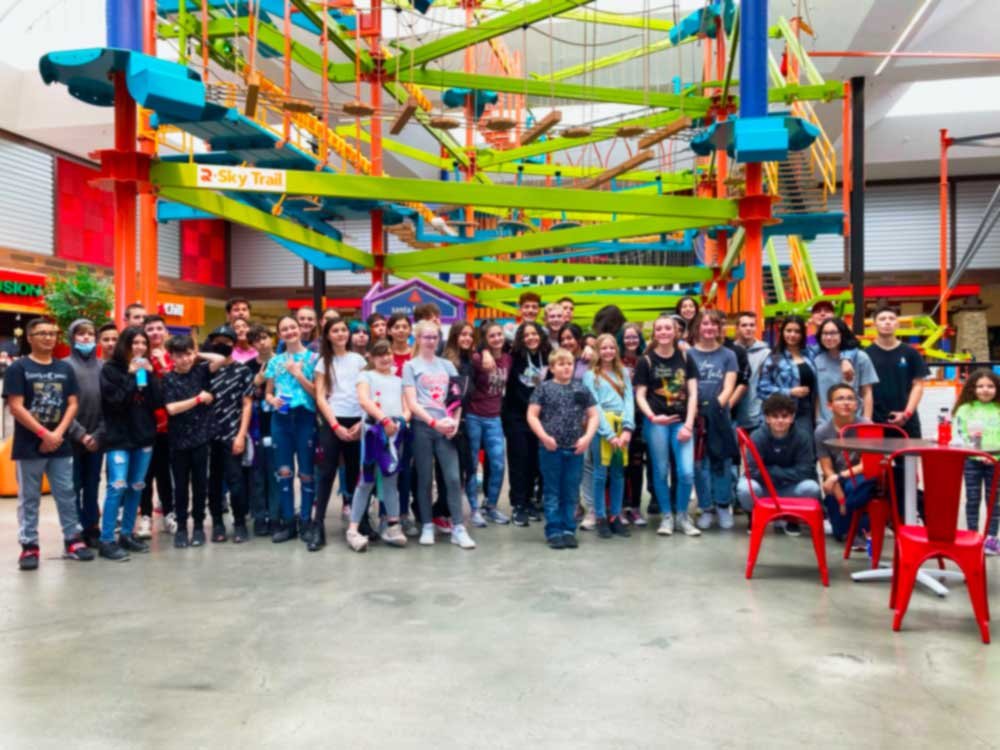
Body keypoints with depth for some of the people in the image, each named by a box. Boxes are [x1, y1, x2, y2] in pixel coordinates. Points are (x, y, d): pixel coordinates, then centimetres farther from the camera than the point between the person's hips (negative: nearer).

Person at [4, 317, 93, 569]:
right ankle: (29, 546, 14)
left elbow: (72, 404, 5)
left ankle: (72, 540, 18)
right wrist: (44, 434, -15)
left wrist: (58, 433, -9)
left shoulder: (65, 368, 8)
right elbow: (16, 407, -11)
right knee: (29, 498, 5)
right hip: (28, 445, -3)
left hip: (60, 444, 3)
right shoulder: (18, 367, -4)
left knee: (67, 495, 8)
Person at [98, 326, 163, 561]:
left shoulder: (147, 368, 10)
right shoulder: (110, 369, -4)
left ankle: (127, 534, 20)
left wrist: (149, 376, -10)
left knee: (136, 488, 10)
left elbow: (158, 402, 1)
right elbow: (114, 401, -15)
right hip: (119, 437, -5)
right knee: (118, 486, -11)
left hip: (144, 436, 5)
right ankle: (106, 540, -5)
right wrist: (130, 376, -17)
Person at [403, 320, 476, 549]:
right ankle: (427, 526, 15)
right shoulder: (410, 366, 3)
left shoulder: (447, 365, 14)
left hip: (446, 428, 2)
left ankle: (458, 528, 0)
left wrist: (455, 421, -5)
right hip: (423, 427, -2)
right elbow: (411, 403, -6)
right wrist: (434, 422, -16)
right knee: (425, 479, 4)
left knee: (453, 478, -4)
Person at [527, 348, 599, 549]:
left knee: (571, 492, 9)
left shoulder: (581, 389, 7)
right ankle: (554, 531, 11)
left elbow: (593, 415, 9)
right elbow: (532, 415, -3)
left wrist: (587, 437, -6)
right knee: (552, 492, 5)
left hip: (575, 449, 3)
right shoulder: (544, 388, -1)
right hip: (551, 448, -3)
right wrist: (544, 436, -14)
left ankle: (569, 530, 18)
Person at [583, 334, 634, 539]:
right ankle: (601, 518, 5)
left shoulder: (623, 373, 15)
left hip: (621, 426, 4)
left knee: (619, 474, 6)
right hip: (601, 426, -4)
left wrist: (627, 428, -10)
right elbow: (594, 406, -4)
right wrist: (609, 433, -13)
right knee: (601, 474, -2)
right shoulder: (590, 375, 3)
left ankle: (615, 516, 15)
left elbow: (629, 400, 5)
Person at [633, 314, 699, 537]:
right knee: (661, 471, 3)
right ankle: (666, 516, 20)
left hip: (681, 421, 1)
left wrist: (689, 424, -5)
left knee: (687, 472, -7)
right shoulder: (646, 360, 3)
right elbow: (640, 395, 0)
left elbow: (693, 393, 5)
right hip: (656, 422, -1)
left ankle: (683, 515, 14)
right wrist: (652, 417, -17)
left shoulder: (685, 358, 9)